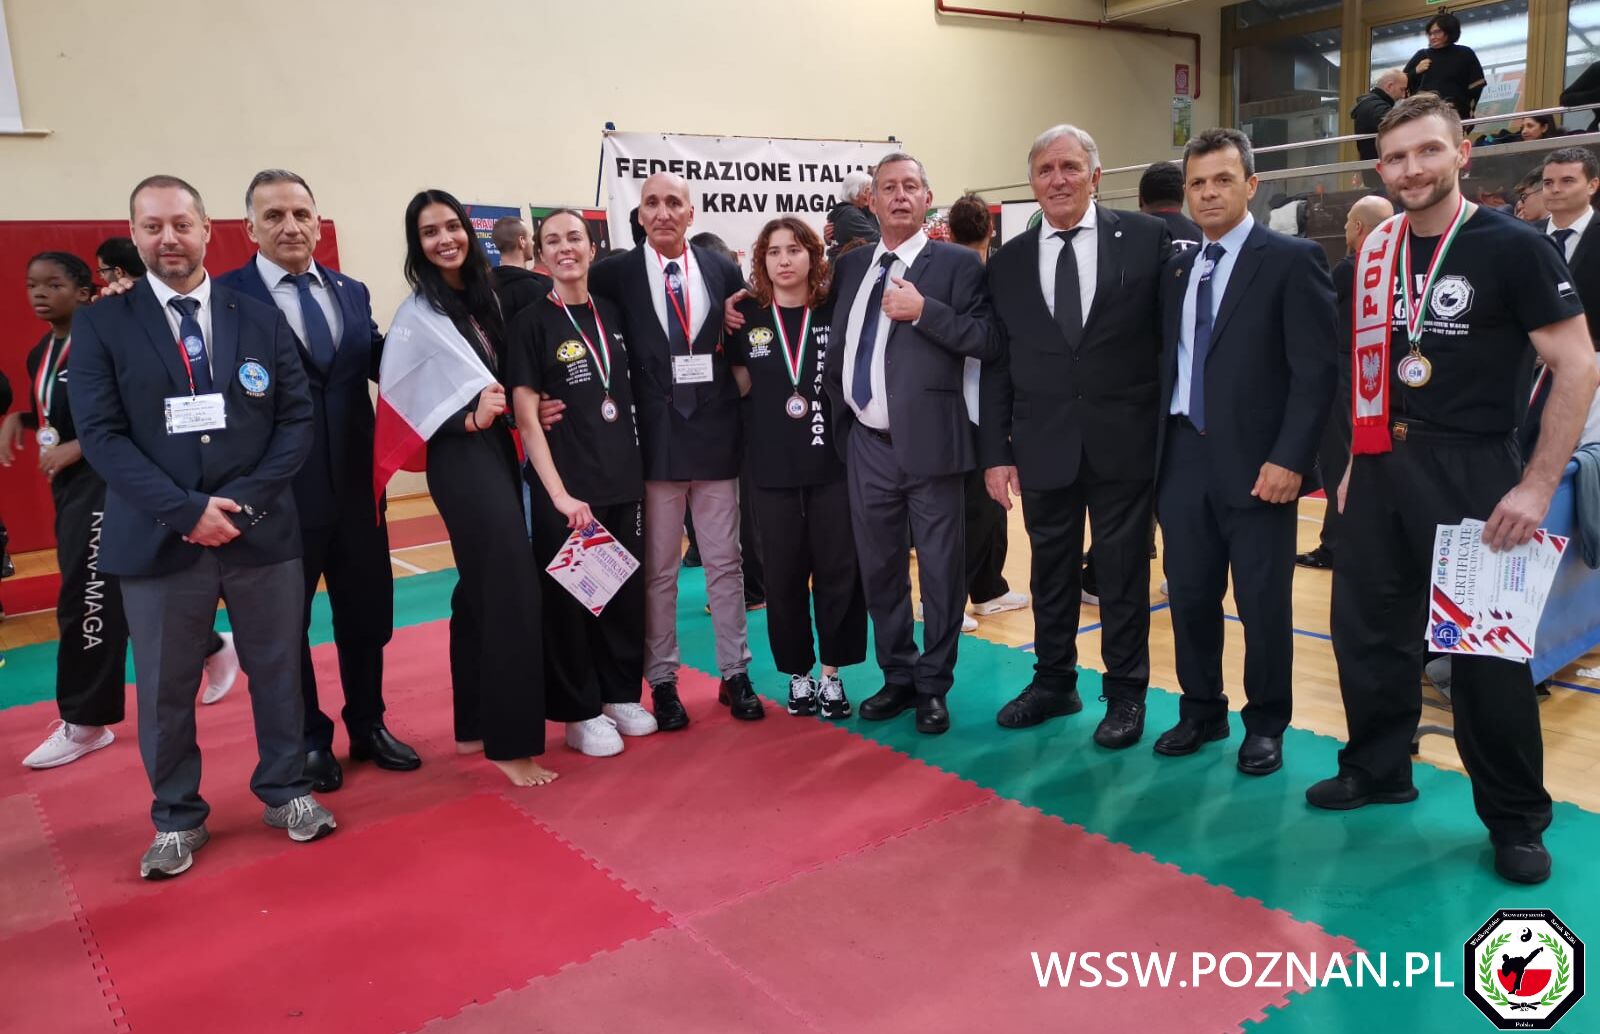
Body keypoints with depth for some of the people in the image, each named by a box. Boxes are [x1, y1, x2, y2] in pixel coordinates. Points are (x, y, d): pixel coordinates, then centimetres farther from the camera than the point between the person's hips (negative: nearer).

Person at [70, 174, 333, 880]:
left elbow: (296, 421, 2)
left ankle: (285, 791, 30)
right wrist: (187, 509, -16)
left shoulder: (262, 320, 6)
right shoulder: (100, 325, 2)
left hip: (261, 532, 1)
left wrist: (242, 502, -11)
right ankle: (177, 819, 28)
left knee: (277, 671, 11)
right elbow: (100, 434, -6)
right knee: (165, 689, 10)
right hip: (158, 540, -1)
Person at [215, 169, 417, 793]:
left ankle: (367, 727, 35)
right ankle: (308, 741, 30)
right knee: (286, 622, 12)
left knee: (367, 612, 16)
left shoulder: (352, 292, 9)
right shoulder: (226, 296, -7)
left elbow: (387, 366, 4)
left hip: (356, 484, 5)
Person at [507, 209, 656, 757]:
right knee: (569, 597, 4)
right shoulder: (530, 323, -5)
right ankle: (579, 713, 19)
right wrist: (560, 494, -16)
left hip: (625, 480, 5)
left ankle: (621, 696, 28)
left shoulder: (613, 313, 9)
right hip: (566, 487, -5)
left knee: (627, 591, 11)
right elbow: (527, 419, -9)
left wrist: (638, 468, 7)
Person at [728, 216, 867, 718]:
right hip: (772, 467, 1)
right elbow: (738, 385, 9)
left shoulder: (836, 312, 0)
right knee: (784, 576, 7)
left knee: (838, 571, 3)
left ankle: (831, 674, 18)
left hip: (833, 461, 0)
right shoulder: (746, 315, 2)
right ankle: (797, 674, 22)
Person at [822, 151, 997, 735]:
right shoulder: (850, 267, 13)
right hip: (866, 445, 5)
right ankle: (897, 677, 27)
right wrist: (837, 407, 7)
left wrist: (923, 311, -17)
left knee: (940, 572, 4)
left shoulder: (958, 264, -2)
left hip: (927, 442, -4)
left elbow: (988, 341, -11)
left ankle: (933, 686, 19)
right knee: (879, 569, 12)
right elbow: (834, 341, 20)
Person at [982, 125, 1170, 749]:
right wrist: (995, 452, 2)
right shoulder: (1008, 264, 6)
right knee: (1051, 571, 14)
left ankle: (1126, 695, 24)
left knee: (1123, 573, 7)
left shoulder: (1146, 239, -2)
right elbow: (996, 366, 6)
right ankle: (1054, 683, 32)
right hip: (1043, 446, 3)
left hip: (1124, 440, -2)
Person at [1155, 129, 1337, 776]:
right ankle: (1201, 712, 28)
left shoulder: (1292, 259, -5)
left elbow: (1315, 369, -10)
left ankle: (1266, 724, 22)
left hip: (1256, 461, -5)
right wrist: (1160, 447, 5)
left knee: (1264, 603, 5)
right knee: (1190, 595, 11)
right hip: (1183, 457, 5)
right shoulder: (1177, 270, 13)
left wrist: (1290, 458, -16)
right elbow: (1171, 363, 13)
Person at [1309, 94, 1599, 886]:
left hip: (1470, 471, -5)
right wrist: (1359, 458, 13)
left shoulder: (1512, 248, -9)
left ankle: (1517, 817, 20)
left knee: (1484, 651, 2)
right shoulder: (1375, 254, 7)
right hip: (1382, 470, 5)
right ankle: (1378, 769, 32)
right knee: (1369, 632, 12)